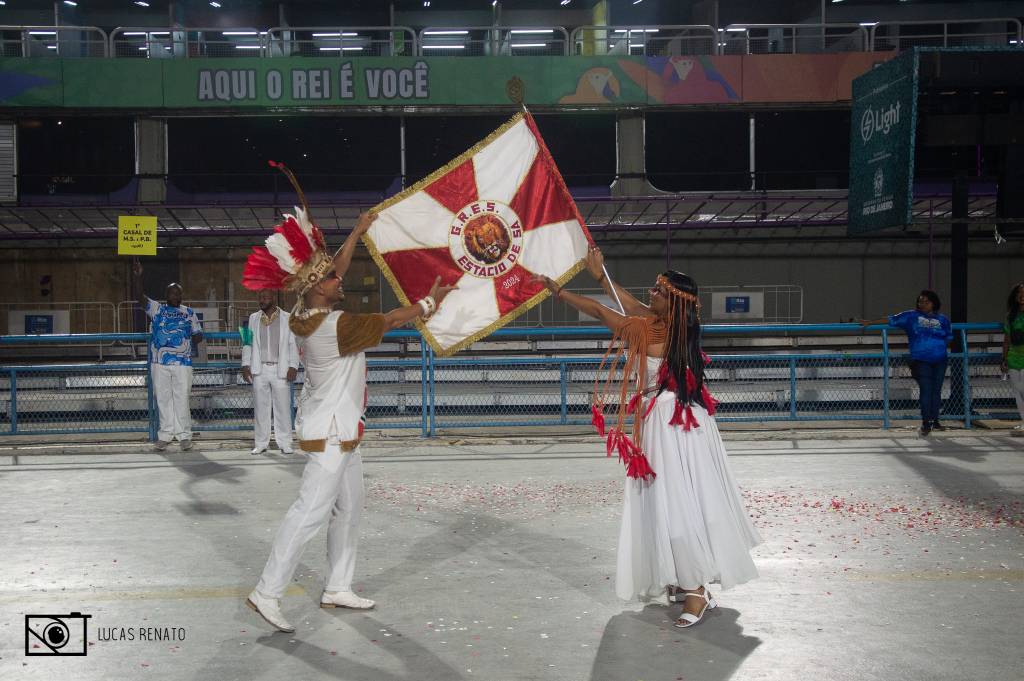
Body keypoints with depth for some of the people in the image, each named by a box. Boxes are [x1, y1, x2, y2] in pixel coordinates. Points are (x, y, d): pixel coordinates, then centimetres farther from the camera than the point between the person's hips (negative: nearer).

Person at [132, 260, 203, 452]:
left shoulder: (189, 312, 10)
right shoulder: (157, 309, 9)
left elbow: (198, 335, 10)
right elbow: (139, 296, -4)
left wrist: (193, 340, -13)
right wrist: (137, 276, -18)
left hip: (183, 362, -1)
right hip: (160, 361, 1)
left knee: (182, 399, -1)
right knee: (163, 398, 5)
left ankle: (184, 435, 6)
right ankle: (165, 435, 13)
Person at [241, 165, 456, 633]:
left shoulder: (306, 315, 2)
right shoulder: (336, 325, -23)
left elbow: (332, 271, 16)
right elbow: (389, 321, -14)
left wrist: (358, 232, 25)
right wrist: (430, 301, 0)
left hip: (337, 429, 10)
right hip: (331, 433, -10)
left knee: (348, 507, 15)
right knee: (311, 511, -8)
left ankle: (337, 589, 22)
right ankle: (267, 592, -4)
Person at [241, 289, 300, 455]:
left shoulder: (287, 319, 3)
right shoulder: (253, 318, 12)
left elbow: (293, 344, 1)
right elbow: (247, 343, 14)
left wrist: (293, 366, -7)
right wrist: (245, 365, 4)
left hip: (280, 370, -2)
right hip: (259, 370, 3)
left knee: (283, 407, -2)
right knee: (260, 407, 5)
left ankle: (285, 443, 6)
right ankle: (261, 443, 12)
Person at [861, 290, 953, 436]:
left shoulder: (943, 319, 11)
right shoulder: (911, 316, 5)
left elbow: (948, 338, 17)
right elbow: (891, 320, 4)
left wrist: (941, 348, 0)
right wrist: (869, 322, 2)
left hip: (940, 361, 3)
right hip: (921, 360, -3)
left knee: (936, 391, 8)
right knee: (925, 391, -8)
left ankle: (935, 420, 20)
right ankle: (926, 423, -1)